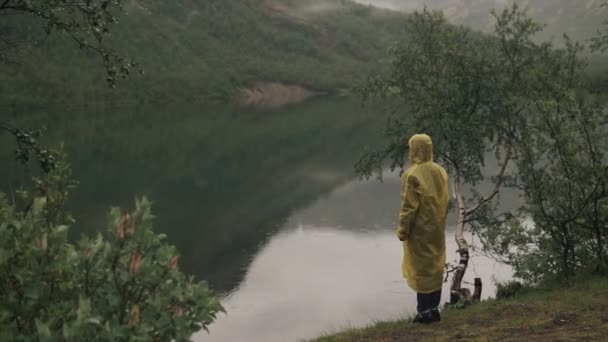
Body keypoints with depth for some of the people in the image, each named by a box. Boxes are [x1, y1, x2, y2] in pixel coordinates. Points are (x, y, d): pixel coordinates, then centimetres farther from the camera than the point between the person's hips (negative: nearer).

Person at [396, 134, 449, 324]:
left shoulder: (412, 175, -19)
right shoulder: (440, 171, 2)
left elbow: (409, 207, -18)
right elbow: (445, 201, 9)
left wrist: (402, 230, -9)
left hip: (419, 231, -6)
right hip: (437, 229, 7)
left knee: (421, 268, 2)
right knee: (435, 266, 13)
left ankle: (425, 311, 7)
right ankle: (434, 309, 20)